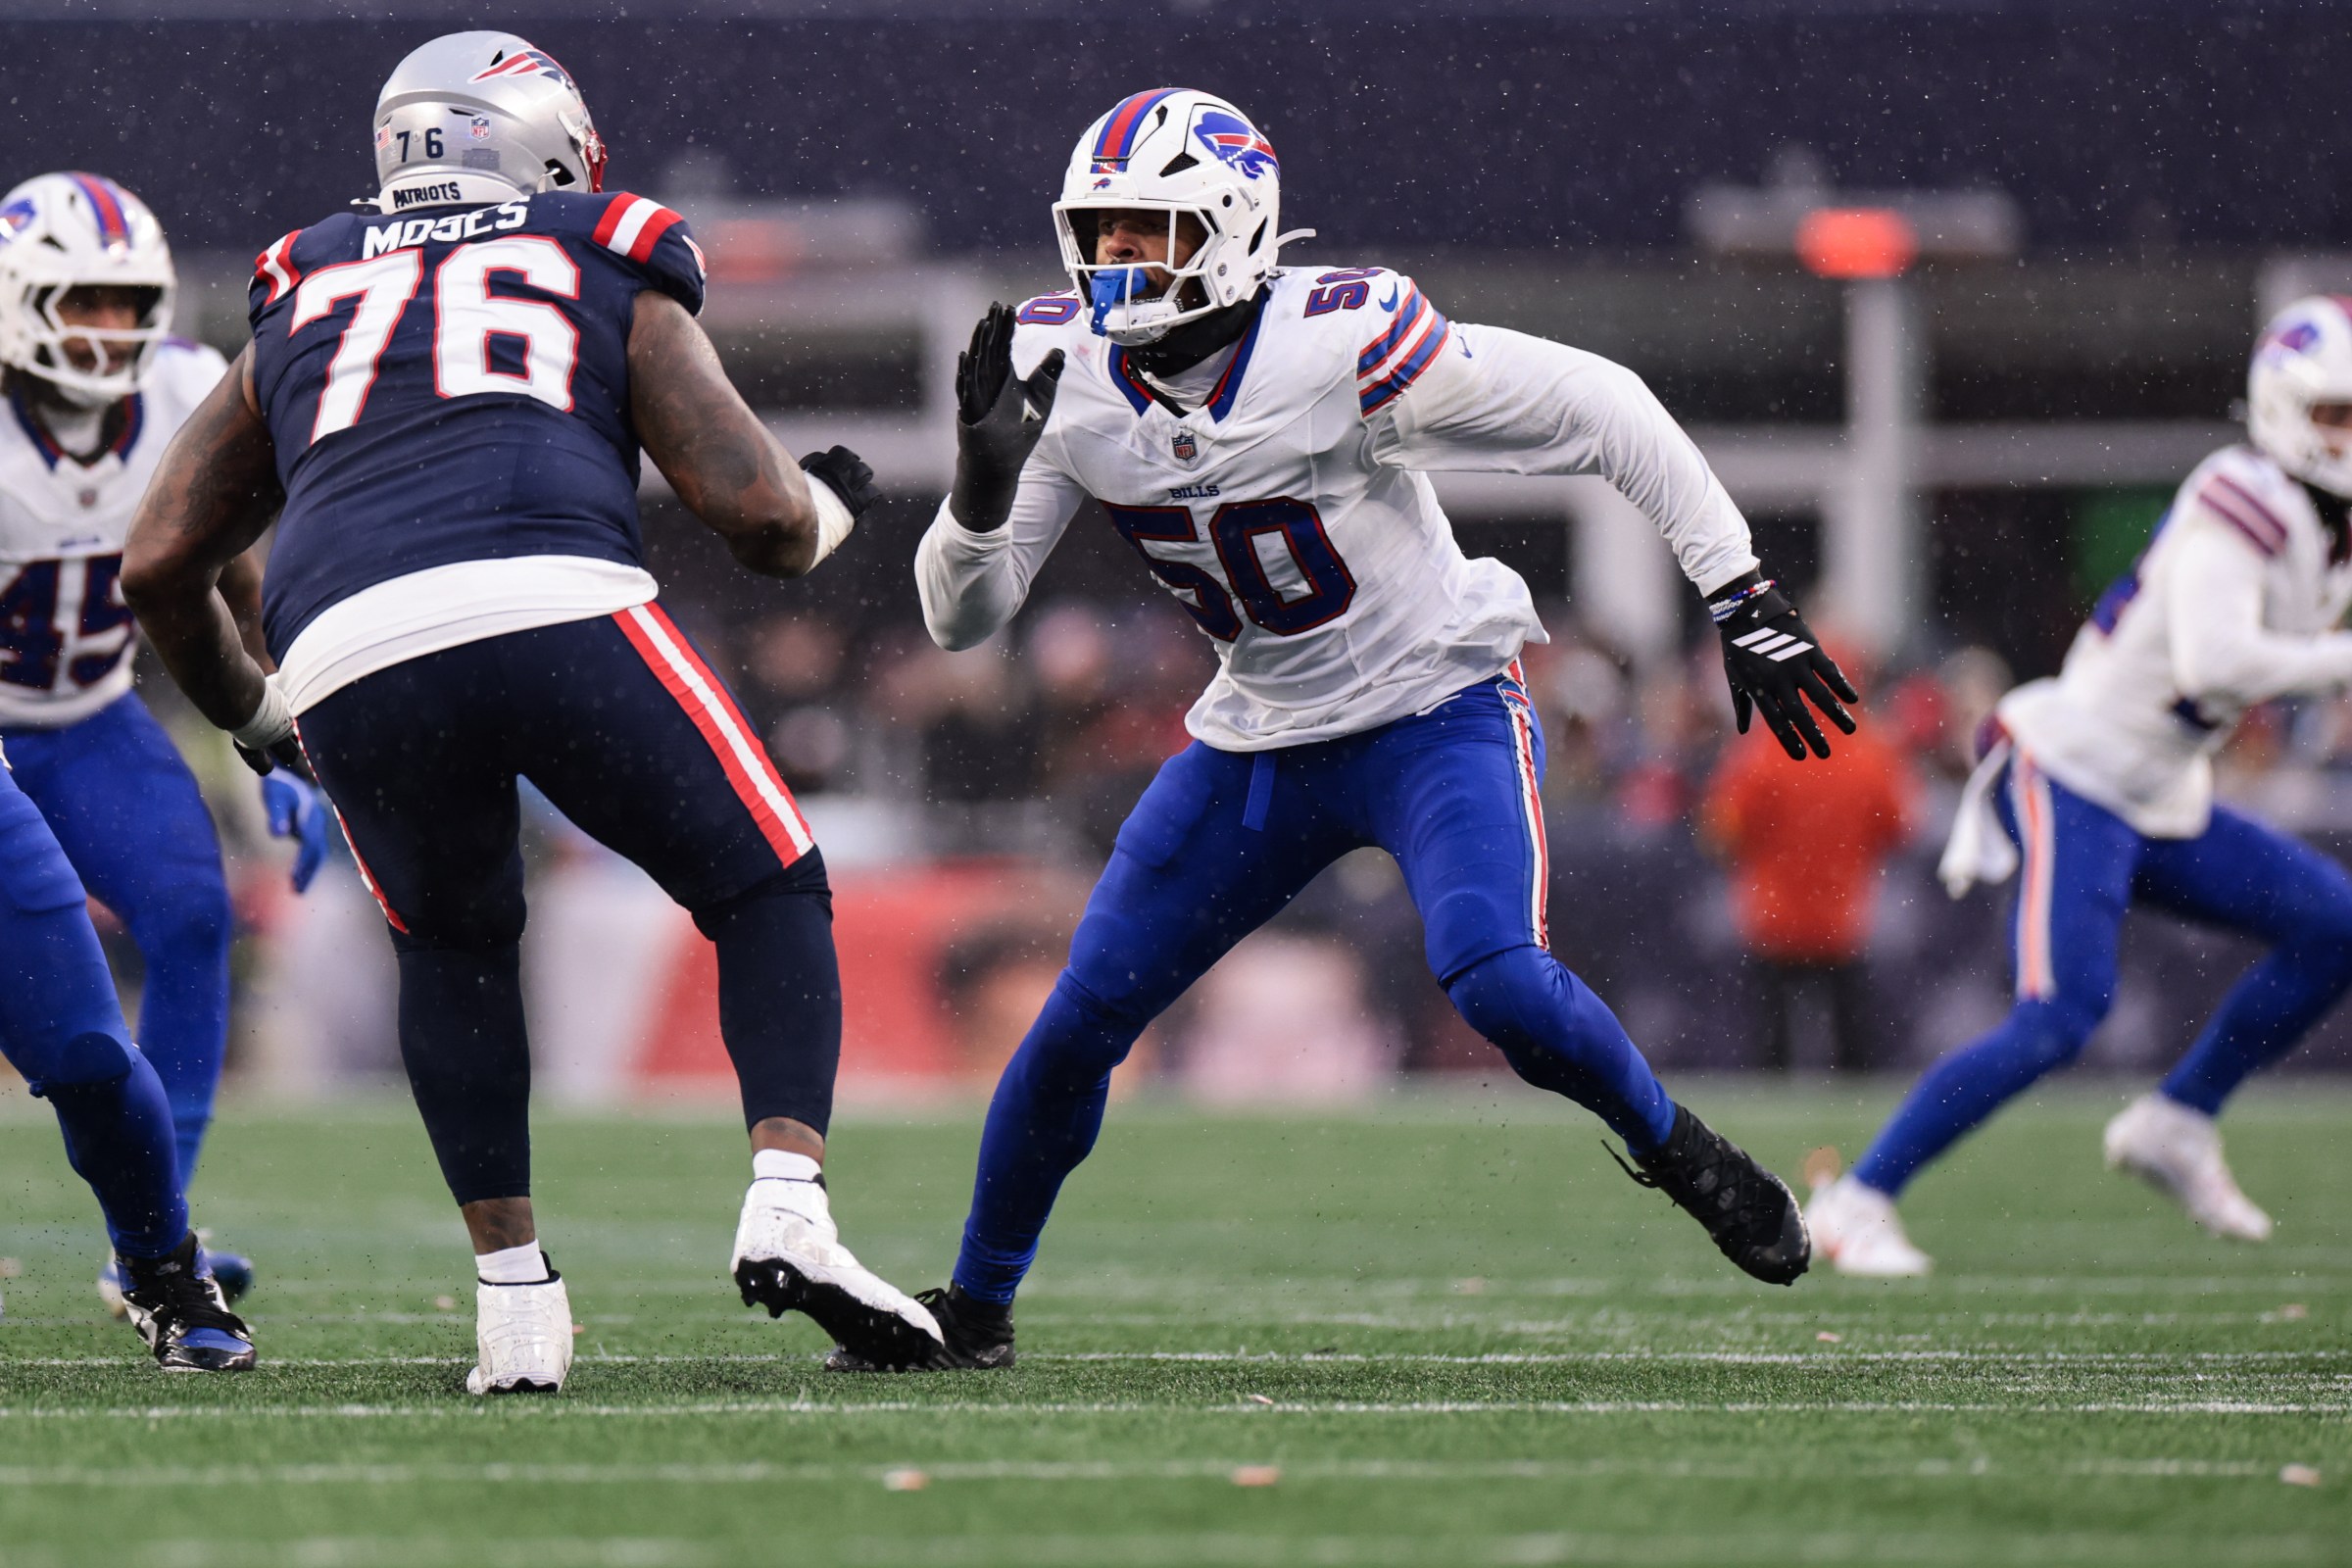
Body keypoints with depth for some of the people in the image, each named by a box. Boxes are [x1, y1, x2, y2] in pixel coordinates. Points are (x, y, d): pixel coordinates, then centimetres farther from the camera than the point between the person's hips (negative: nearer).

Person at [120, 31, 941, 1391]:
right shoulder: (616, 288, 25)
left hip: (348, 662, 3)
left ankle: (514, 1294, 18)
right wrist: (835, 506, 38)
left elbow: (160, 568, 30)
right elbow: (760, 517, 14)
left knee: (458, 947, 29)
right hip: (558, 612, -3)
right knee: (770, 896, 17)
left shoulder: (300, 313, 33)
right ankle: (789, 1202, -4)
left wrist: (252, 717, 47)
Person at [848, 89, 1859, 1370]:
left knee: (1494, 980, -28)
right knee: (1079, 1022, -1)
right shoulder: (1063, 371, -10)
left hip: (1439, 710, -5)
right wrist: (982, 481, -29)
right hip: (1263, 737, 5)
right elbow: (961, 617, -7)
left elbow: (1599, 410, -18)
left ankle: (1685, 1158, 0)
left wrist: (1742, 596, -17)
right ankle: (975, 1307, 19)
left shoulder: (1338, 343, -26)